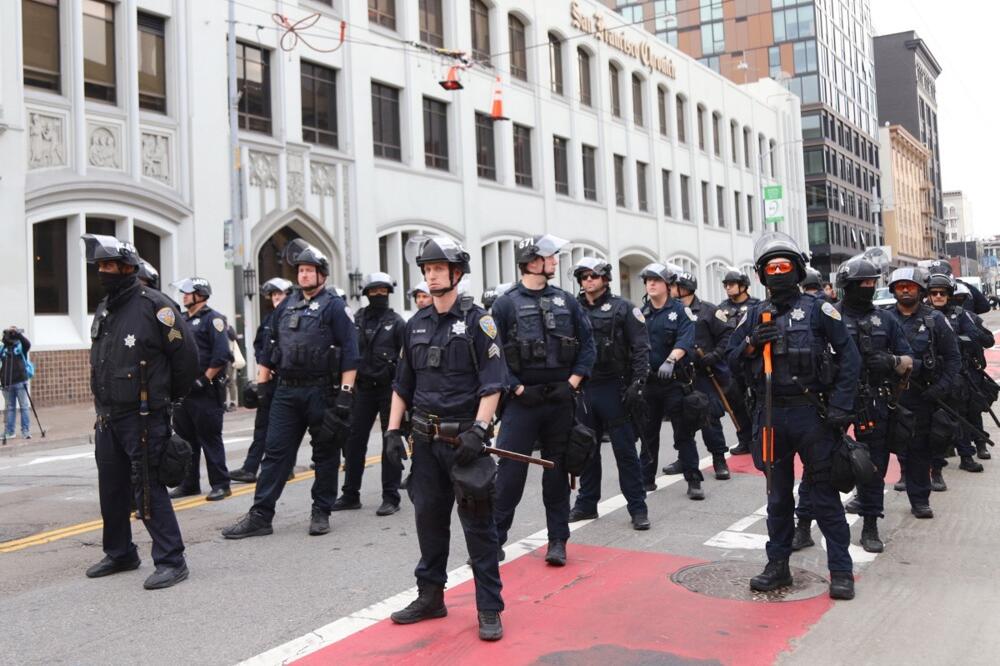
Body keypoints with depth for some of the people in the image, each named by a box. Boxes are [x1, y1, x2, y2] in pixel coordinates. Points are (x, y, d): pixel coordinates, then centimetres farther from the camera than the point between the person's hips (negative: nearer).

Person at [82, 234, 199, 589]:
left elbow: (186, 354, -10)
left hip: (143, 417, -8)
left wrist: (168, 396, 0)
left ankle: (171, 561, 0)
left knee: (147, 488, -8)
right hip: (107, 415, 8)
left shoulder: (154, 306, -13)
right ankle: (120, 554, 31)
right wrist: (103, 406, 16)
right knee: (111, 488, 16)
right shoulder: (103, 309, 12)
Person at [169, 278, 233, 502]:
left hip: (205, 391, -8)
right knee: (185, 439, 12)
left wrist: (204, 379, -16)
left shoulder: (212, 319, -7)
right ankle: (189, 483, 21)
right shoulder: (181, 321, 17)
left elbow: (222, 355, -16)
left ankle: (220, 484, 3)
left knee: (210, 439, -4)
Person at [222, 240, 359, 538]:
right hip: (286, 391, 5)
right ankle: (260, 516, 6)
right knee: (275, 452, 3)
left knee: (325, 453, 5)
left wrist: (346, 392, -16)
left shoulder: (334, 306, -4)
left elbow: (350, 352, -10)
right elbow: (270, 347, 20)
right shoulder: (286, 306, 15)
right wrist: (260, 383, 14)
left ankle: (321, 513, 16)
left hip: (321, 391, -5)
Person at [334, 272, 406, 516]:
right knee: (354, 440, 5)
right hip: (363, 388, 4)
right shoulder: (356, 320, 8)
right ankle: (350, 495, 16)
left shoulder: (396, 322, -1)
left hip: (388, 388, -3)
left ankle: (391, 497, 7)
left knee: (391, 441, 2)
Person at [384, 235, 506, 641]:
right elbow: (402, 385, 15)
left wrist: (478, 430, -20)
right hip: (426, 440, 5)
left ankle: (489, 609, 8)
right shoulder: (416, 325, 10)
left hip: (464, 440, -5)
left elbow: (492, 384, -11)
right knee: (429, 519, 13)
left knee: (478, 525, 0)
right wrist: (393, 431, 8)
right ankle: (431, 597, 27)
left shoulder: (477, 321, -6)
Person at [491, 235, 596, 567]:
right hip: (523, 402, -3)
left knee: (557, 471, 10)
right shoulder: (505, 305, -3)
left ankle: (558, 540, 19)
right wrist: (519, 389, -12)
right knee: (510, 471, -3)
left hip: (561, 400, 3)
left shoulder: (566, 301, 7)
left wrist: (572, 384, -3)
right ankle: (494, 537, 8)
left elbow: (587, 346, 8)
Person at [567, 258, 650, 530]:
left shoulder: (622, 308, -2)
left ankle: (638, 508, 7)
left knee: (625, 450, -1)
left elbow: (641, 348, -5)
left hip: (613, 388, -4)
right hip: (582, 388, 4)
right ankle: (586, 504, 24)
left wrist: (637, 384, -14)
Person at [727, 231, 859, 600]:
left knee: (825, 494, 2)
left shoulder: (817, 309, -1)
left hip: (811, 413, -3)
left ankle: (841, 570, 11)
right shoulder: (754, 315, 9)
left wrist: (840, 407, -9)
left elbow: (849, 357, -3)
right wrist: (751, 343, -13)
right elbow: (733, 362, 8)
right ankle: (777, 565, 22)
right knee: (778, 494, 12)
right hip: (771, 415, 3)